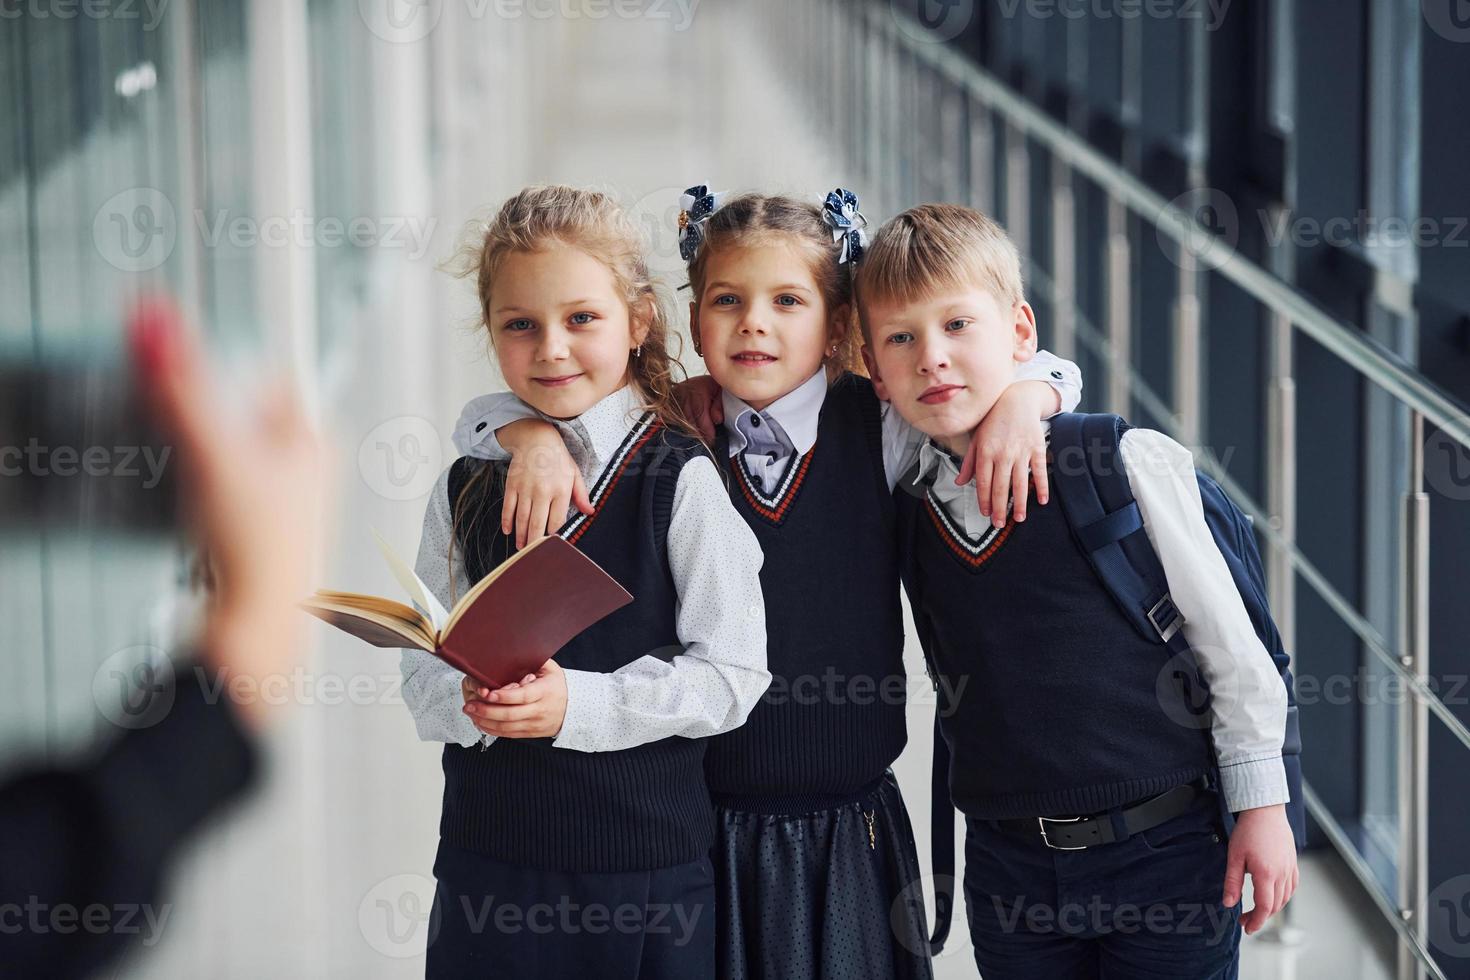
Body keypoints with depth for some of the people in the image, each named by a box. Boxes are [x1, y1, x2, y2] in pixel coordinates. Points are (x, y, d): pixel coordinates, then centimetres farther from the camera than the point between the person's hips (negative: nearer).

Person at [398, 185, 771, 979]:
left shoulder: (681, 480, -5)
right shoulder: (464, 493, 7)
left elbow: (732, 674, -10)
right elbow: (425, 675, 7)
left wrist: (575, 703, -20)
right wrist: (475, 702, -16)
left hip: (650, 864, -3)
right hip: (489, 860, 3)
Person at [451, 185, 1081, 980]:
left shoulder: (882, 434, -1)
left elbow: (1049, 375, 3)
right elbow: (482, 416, 2)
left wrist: (1020, 401, -18)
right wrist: (538, 437, -18)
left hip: (851, 832, 0)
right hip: (704, 824, 0)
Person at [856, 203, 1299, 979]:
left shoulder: (1126, 464, -8)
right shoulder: (902, 510, 2)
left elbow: (1227, 638, -3)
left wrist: (1260, 805, -1)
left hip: (1165, 854, -3)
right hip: (1009, 867, 3)